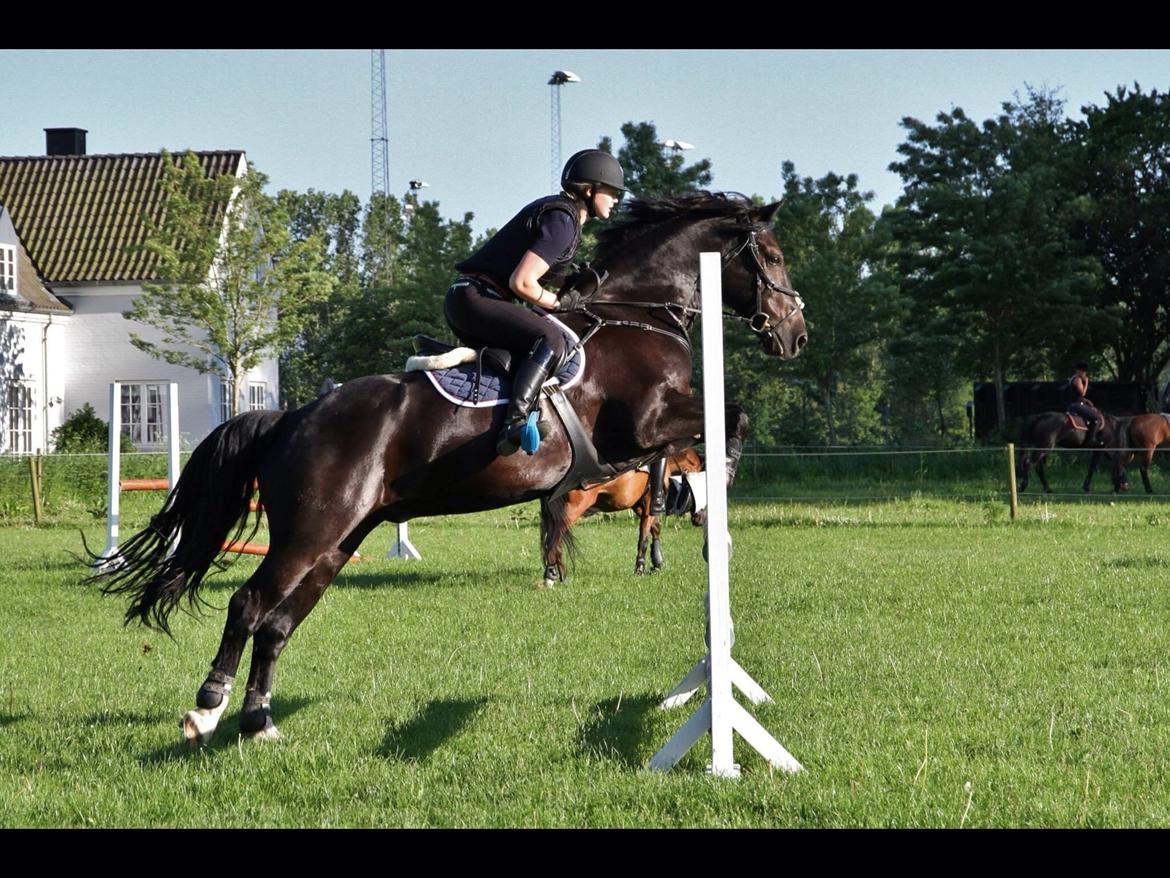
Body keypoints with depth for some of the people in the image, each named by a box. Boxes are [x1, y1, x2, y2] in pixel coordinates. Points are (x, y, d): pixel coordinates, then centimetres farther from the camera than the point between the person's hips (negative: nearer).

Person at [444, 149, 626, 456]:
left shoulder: (555, 210, 19)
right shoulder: (563, 222, -13)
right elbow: (522, 282, -21)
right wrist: (559, 302, -6)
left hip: (462, 299, 11)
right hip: (475, 298, -11)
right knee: (550, 340, -25)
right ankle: (515, 424, -38)